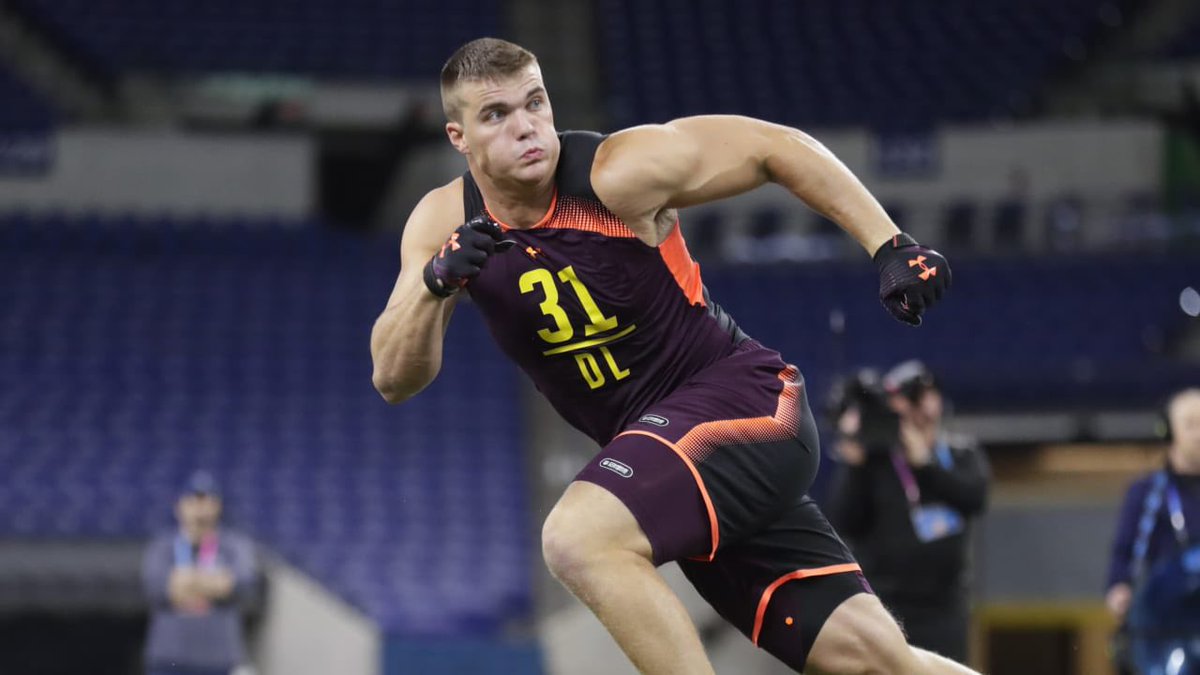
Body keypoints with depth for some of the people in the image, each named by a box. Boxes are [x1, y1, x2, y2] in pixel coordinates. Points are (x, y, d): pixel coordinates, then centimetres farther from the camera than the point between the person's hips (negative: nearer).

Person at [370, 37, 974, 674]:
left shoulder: (621, 172, -17)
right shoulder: (446, 223, -2)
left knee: (579, 538, -31)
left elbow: (779, 147, -8)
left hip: (745, 400, -5)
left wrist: (890, 248, -13)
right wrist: (434, 283, -23)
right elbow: (394, 379, -4)